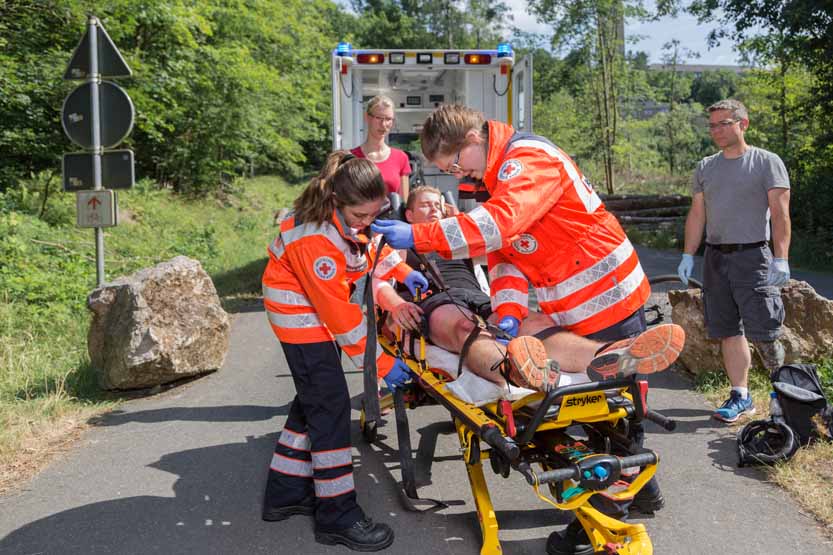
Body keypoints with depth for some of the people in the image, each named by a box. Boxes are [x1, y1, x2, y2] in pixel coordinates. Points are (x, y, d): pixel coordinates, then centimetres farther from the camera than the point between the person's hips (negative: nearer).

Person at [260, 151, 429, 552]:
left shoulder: (349, 213, -9)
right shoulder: (316, 240, -33)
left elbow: (369, 245, 13)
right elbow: (340, 314, -30)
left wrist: (402, 271, -3)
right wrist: (381, 363, -24)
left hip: (318, 309, 9)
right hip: (300, 313, -9)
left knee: (313, 399, 14)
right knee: (330, 404, -10)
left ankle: (286, 493, 26)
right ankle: (337, 516, -1)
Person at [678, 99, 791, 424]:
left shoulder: (767, 162, 0)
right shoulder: (705, 167, 14)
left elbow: (780, 213, -6)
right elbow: (697, 214, 14)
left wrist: (781, 259, -14)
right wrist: (688, 256, 8)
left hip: (752, 256, -4)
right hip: (715, 258, 5)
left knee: (759, 329, -10)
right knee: (728, 331, 5)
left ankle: (782, 378, 21)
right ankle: (741, 397, 13)